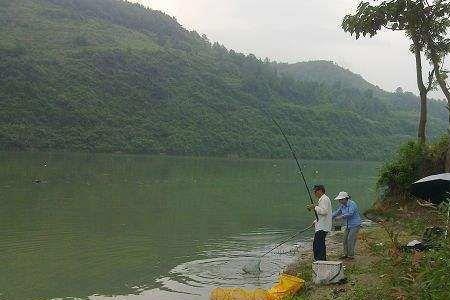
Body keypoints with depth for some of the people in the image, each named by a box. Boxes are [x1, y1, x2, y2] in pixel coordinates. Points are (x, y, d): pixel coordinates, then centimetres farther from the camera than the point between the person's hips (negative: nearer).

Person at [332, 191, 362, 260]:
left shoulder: (352, 204, -18)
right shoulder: (342, 206, 5)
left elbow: (350, 214, -29)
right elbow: (337, 213, 12)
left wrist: (340, 217, -29)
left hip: (355, 225, -8)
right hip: (348, 225, 8)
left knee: (351, 240, -10)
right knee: (345, 240, 7)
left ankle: (351, 255, -1)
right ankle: (346, 254, 18)